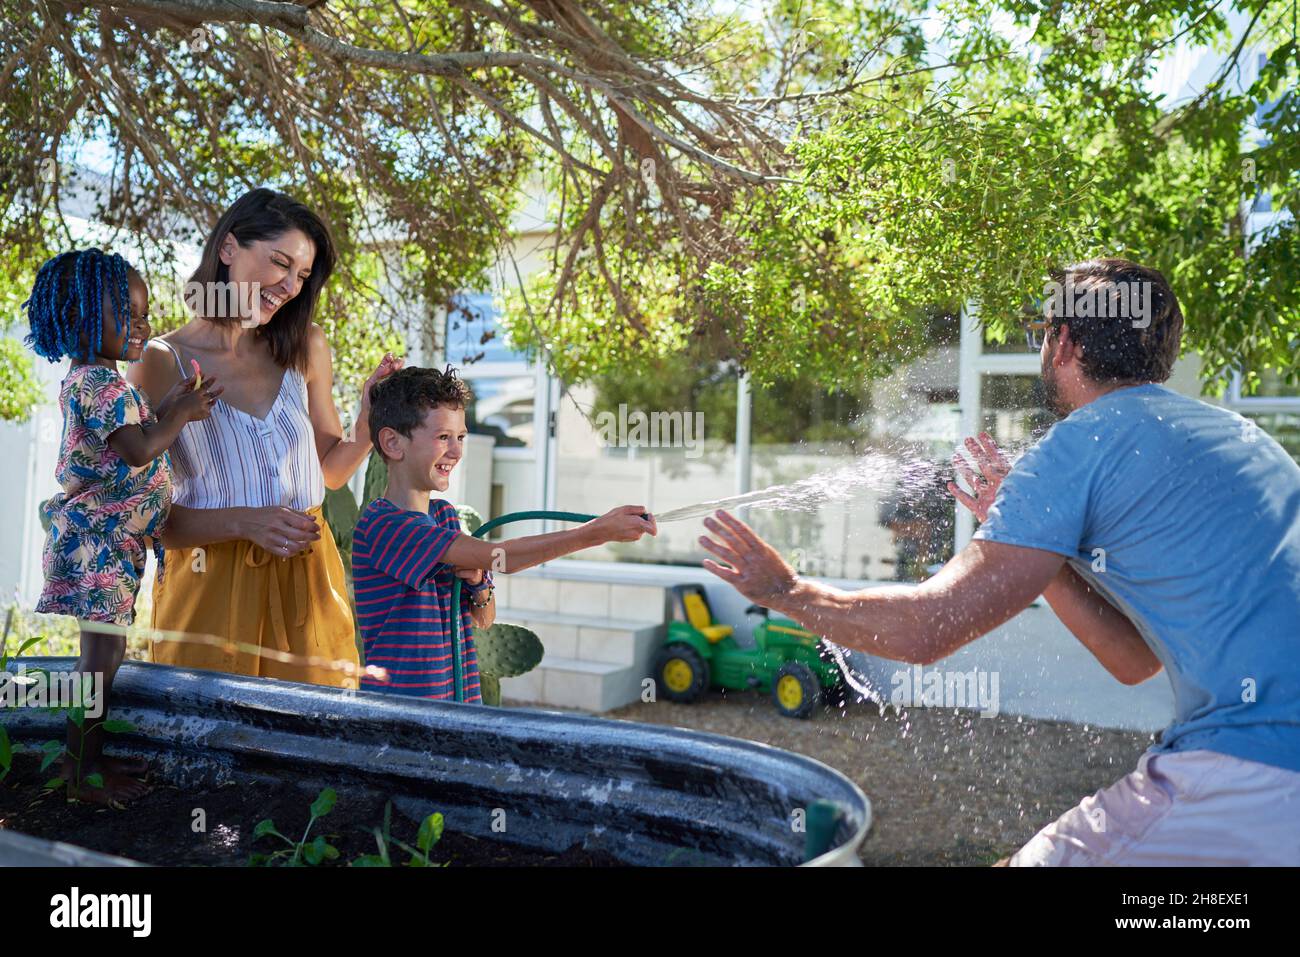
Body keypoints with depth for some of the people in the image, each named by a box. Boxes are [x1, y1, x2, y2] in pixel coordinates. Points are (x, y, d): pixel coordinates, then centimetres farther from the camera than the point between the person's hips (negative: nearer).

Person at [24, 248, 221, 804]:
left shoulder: (93, 379, 17)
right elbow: (140, 451, -25)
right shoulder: (99, 382, -16)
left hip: (112, 544, 11)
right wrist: (179, 414, -12)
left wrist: (169, 410, 6)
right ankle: (80, 773, 5)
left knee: (105, 653, 16)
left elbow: (136, 442, 17)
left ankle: (90, 756, 27)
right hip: (98, 543, -11)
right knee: (102, 652, -5)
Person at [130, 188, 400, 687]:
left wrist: (369, 420, -7)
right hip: (207, 586, -3)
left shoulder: (305, 348, 4)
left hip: (306, 583, 4)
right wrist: (244, 522, -23)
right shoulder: (162, 363, -8)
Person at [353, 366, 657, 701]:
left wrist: (478, 584, -8)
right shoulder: (379, 524, -14)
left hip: (461, 698, 5)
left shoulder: (444, 514, 10)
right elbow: (498, 557, -24)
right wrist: (597, 532, -26)